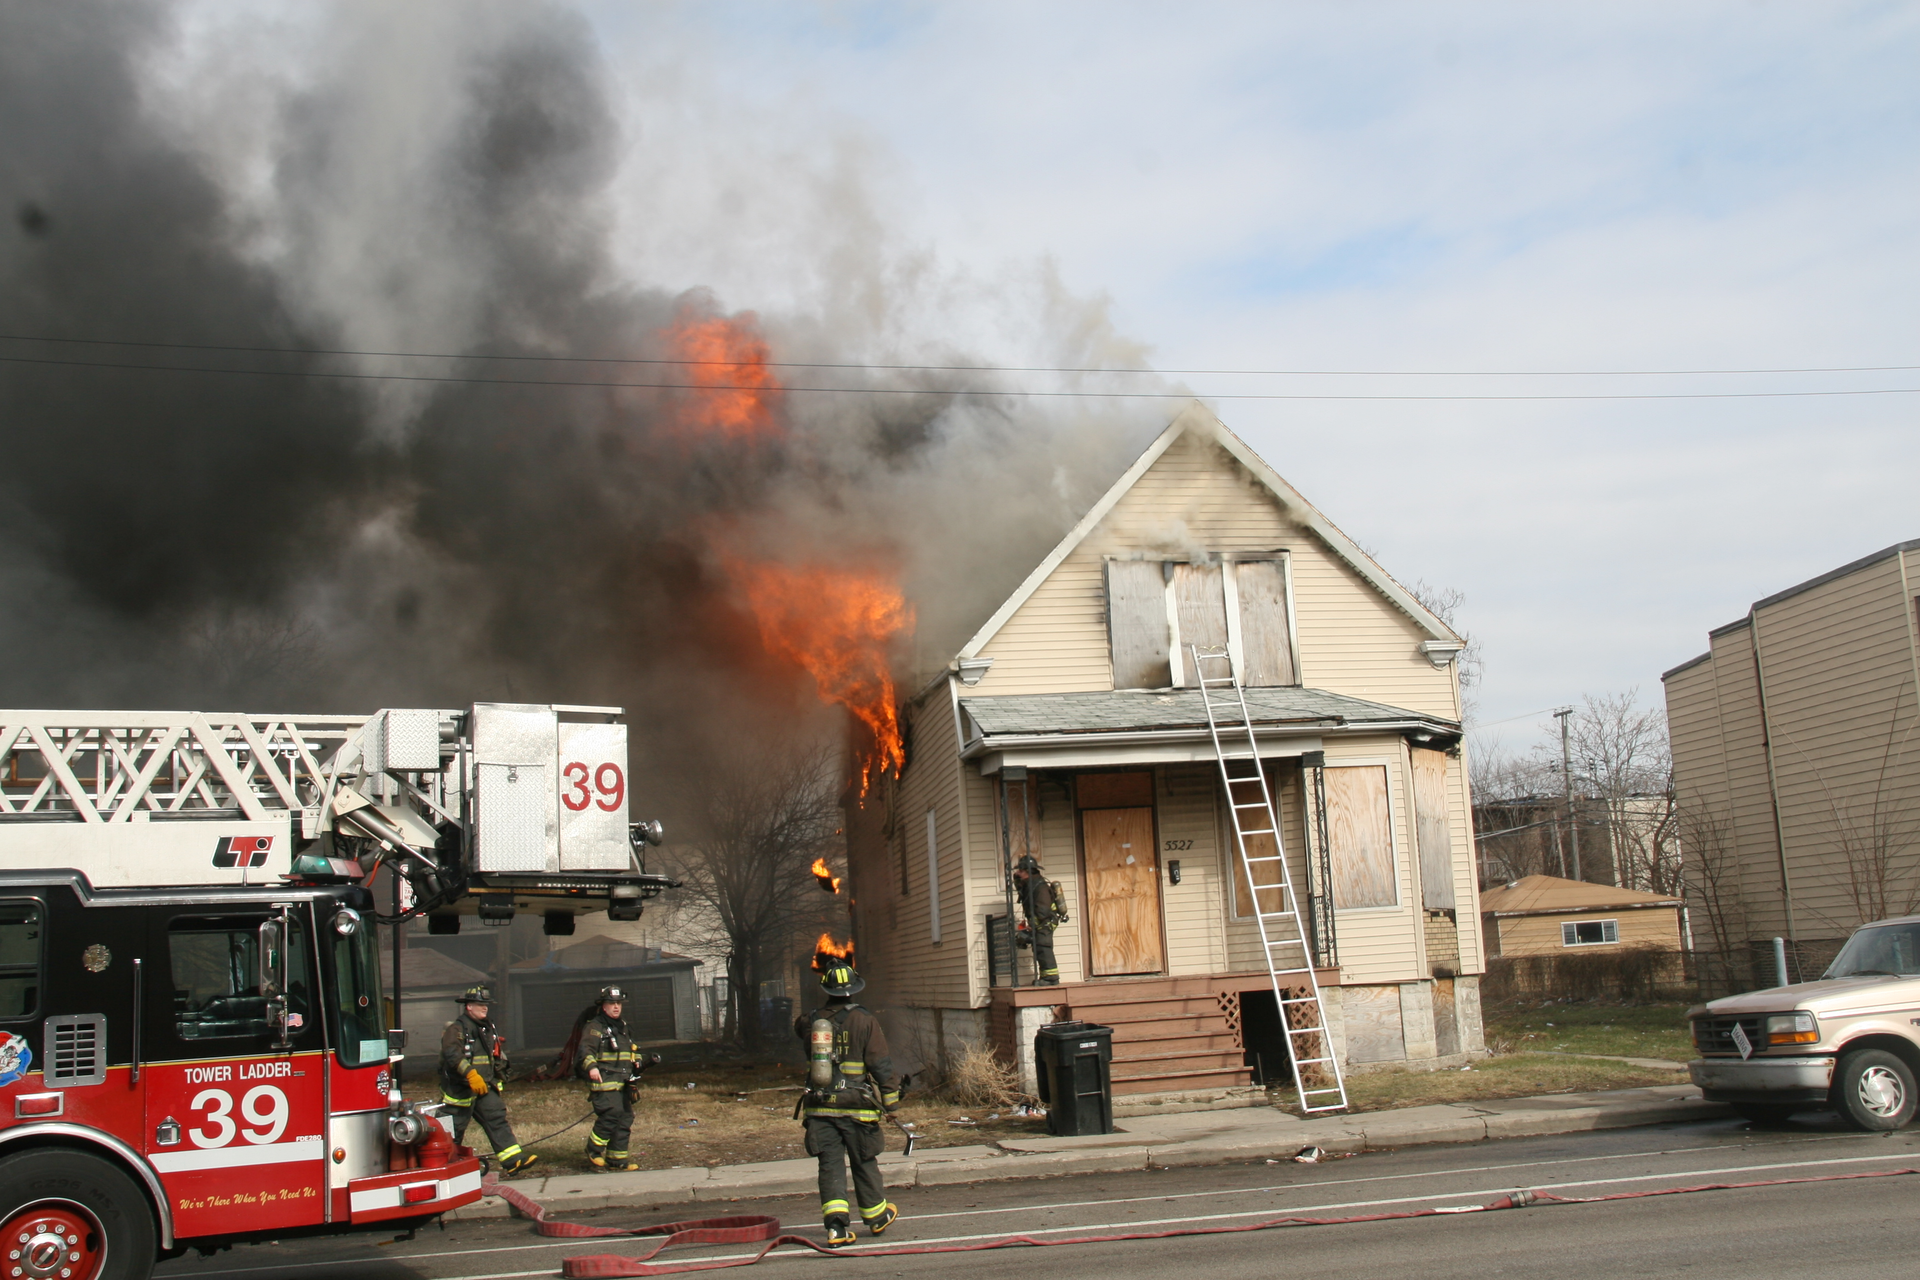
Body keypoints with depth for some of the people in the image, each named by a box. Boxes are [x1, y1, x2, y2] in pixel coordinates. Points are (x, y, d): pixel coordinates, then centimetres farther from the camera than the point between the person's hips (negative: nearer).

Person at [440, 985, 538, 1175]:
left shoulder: (489, 1028, 16)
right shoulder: (456, 1029, -10)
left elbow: (498, 1057, 27)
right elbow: (452, 1053, -28)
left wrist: (499, 1080, 24)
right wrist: (470, 1074, -38)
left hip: (484, 1087, 7)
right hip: (460, 1090, -7)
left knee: (497, 1119, -5)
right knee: (454, 1130, 0)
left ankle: (513, 1159, -12)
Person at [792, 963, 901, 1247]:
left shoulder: (811, 1021, 2)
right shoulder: (865, 1022, -8)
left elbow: (799, 1025, 28)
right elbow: (881, 1066, -8)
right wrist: (891, 1101, 0)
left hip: (820, 1107, 2)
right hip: (856, 1107, -2)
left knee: (830, 1165, 3)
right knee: (864, 1164, 12)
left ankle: (835, 1224, -8)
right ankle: (876, 1217, 28)